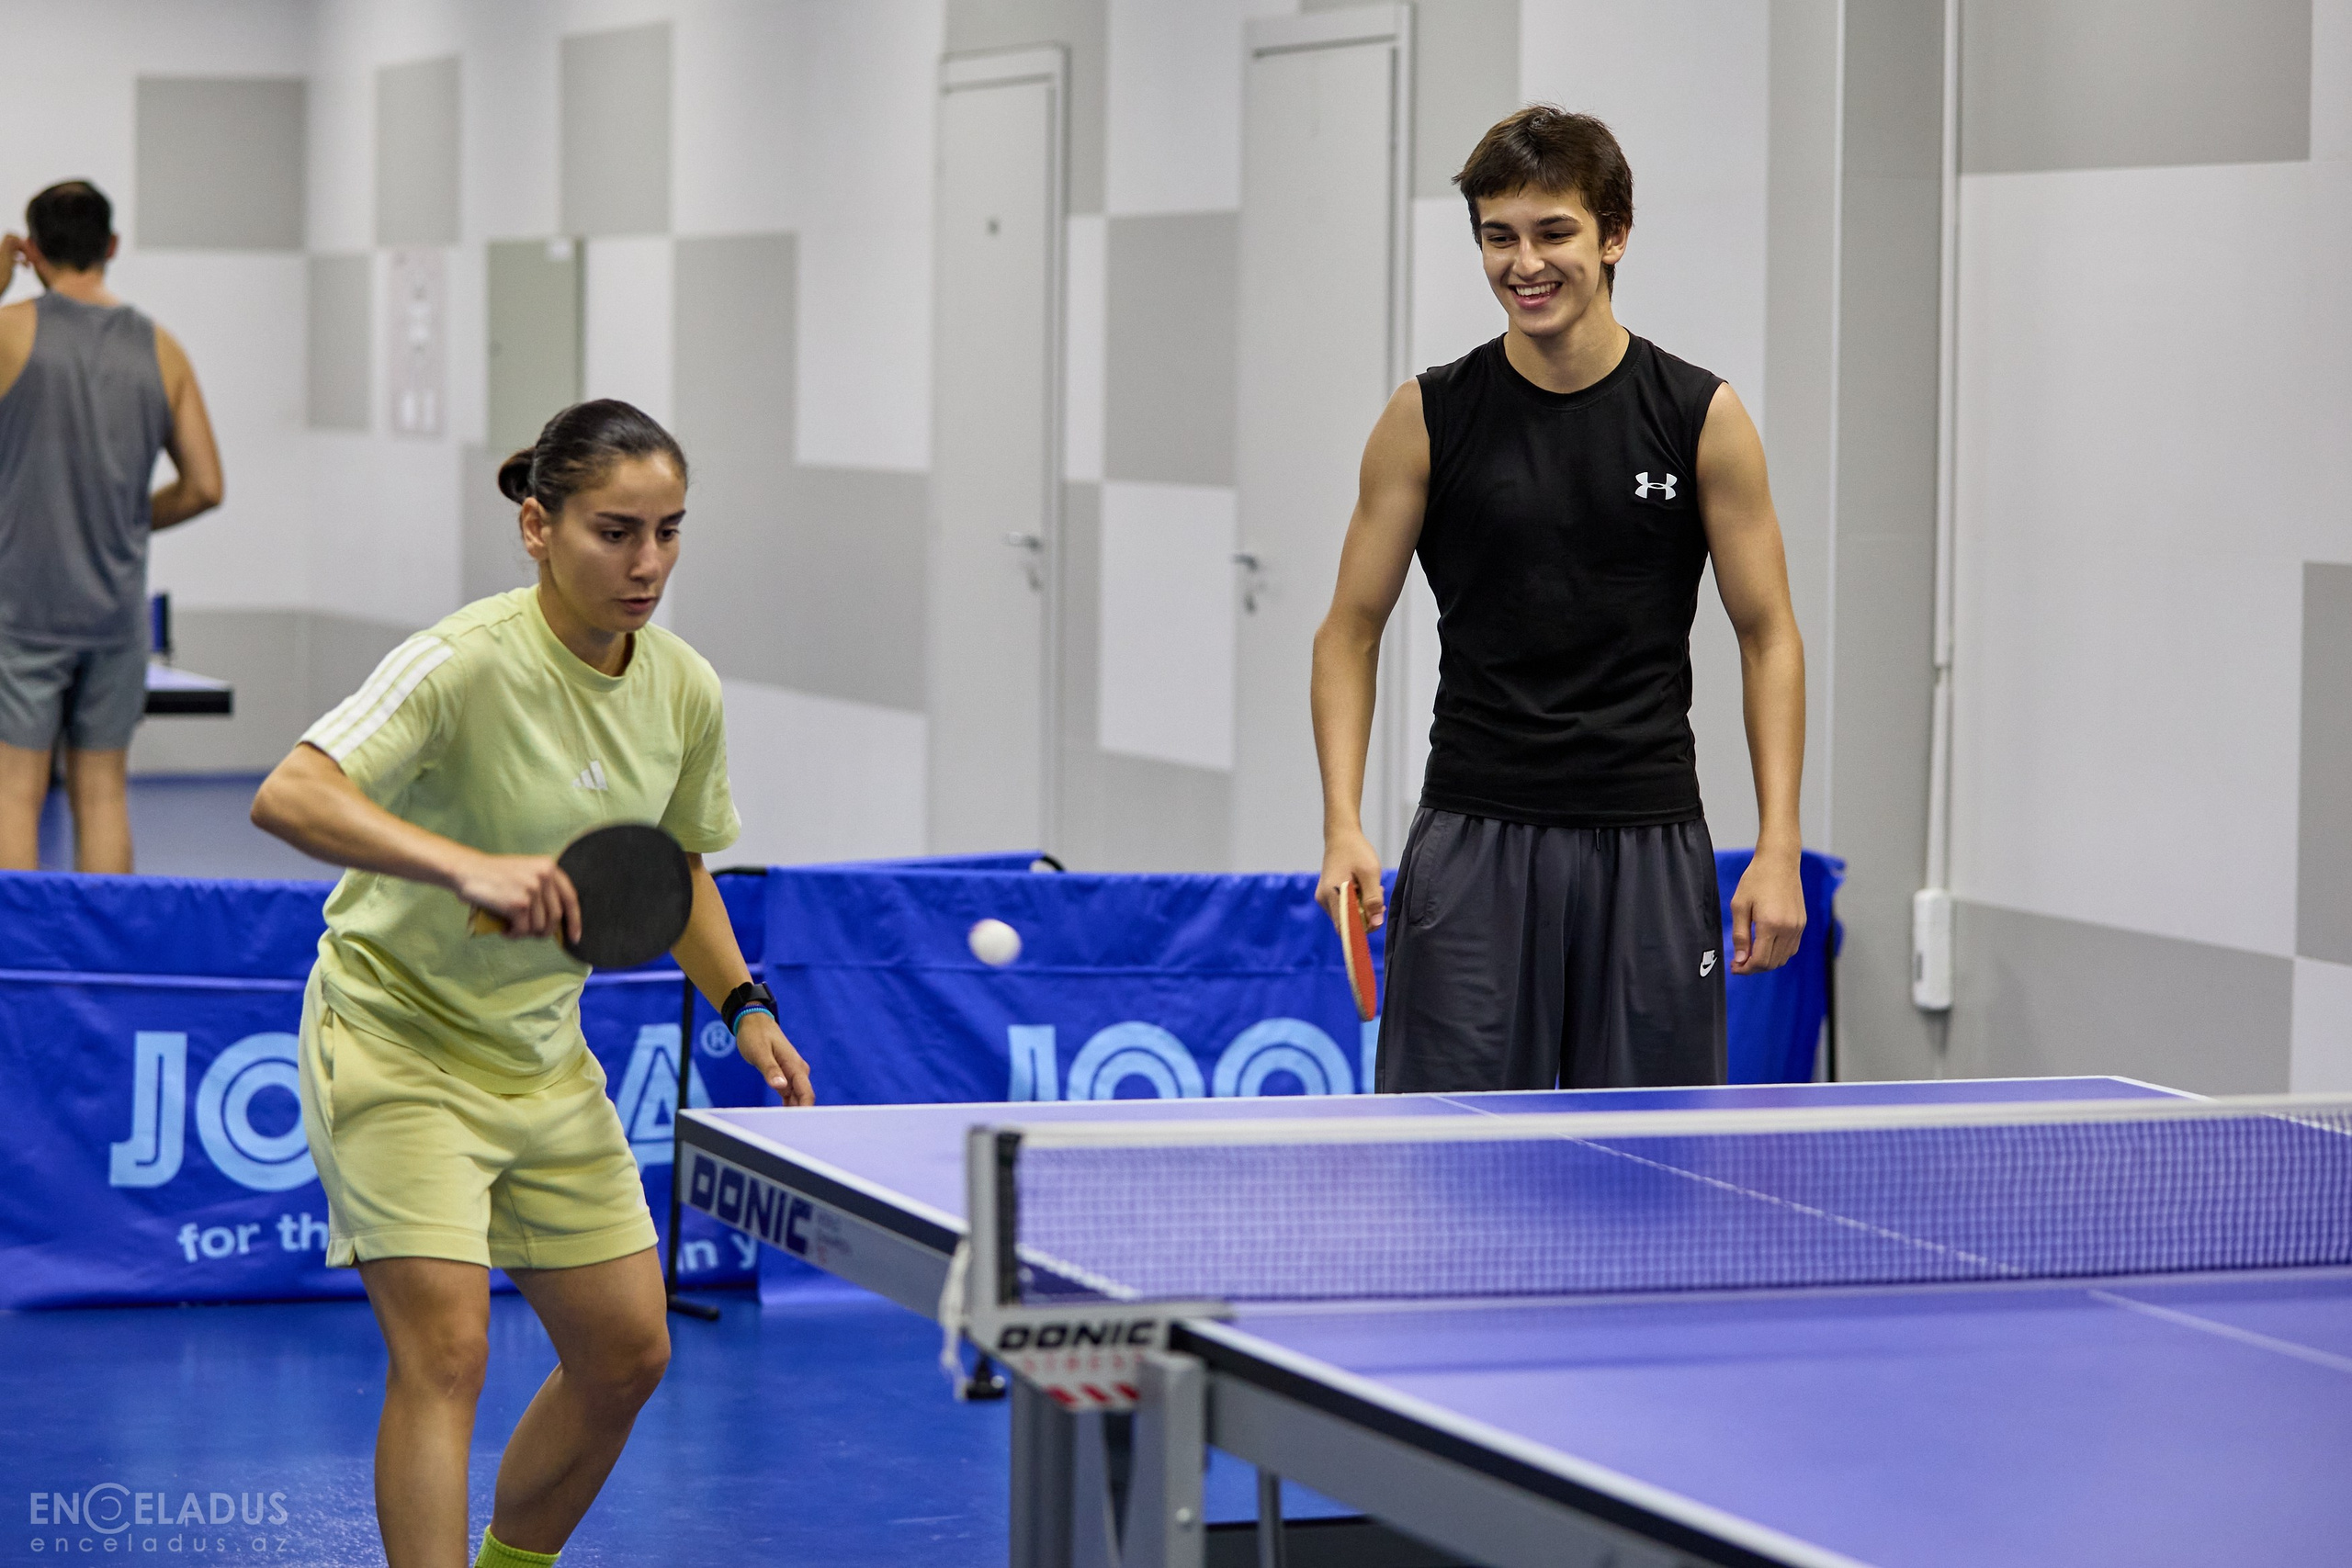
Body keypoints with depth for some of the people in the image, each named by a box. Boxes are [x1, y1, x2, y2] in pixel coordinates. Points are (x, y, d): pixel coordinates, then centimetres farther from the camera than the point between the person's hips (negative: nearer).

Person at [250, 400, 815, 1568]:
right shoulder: (463, 664, -23)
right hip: (396, 1039, -7)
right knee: (444, 1348, -18)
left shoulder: (686, 691, -2)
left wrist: (743, 1006, 4)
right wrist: (468, 866, -47)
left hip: (543, 1054, 7)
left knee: (628, 1352, 10)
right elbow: (287, 797, -36)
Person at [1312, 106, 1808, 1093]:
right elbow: (1352, 627, 5)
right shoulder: (1428, 418, 0)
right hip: (1473, 841, 0)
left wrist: (1779, 848, -4)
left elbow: (1768, 635, 5)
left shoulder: (1702, 418, 0)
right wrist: (1343, 826, -8)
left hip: (1648, 846, 0)